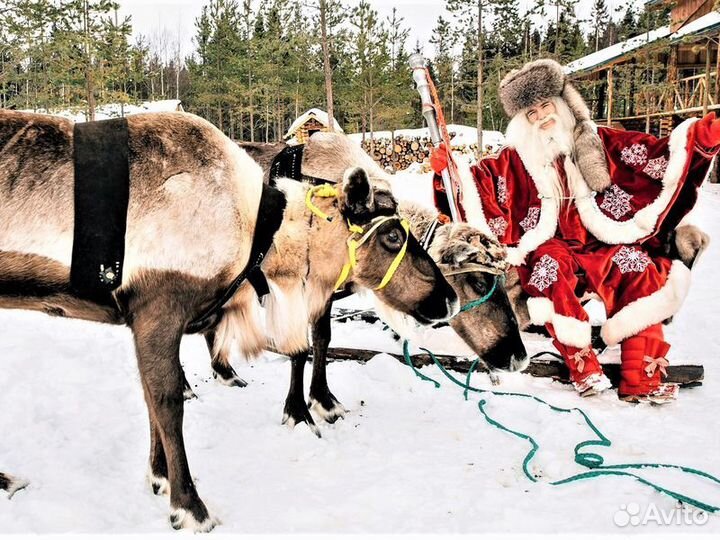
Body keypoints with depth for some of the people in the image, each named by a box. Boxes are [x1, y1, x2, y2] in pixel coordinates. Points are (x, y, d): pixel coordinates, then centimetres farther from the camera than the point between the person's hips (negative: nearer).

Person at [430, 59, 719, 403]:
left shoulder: (596, 141, 11)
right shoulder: (516, 158, 9)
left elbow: (653, 155, 4)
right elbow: (479, 183, 0)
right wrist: (448, 173, -19)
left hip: (602, 247, 2)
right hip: (548, 249, -2)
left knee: (640, 271, -25)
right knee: (551, 263, -35)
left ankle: (641, 380, -23)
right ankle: (584, 369, -35)